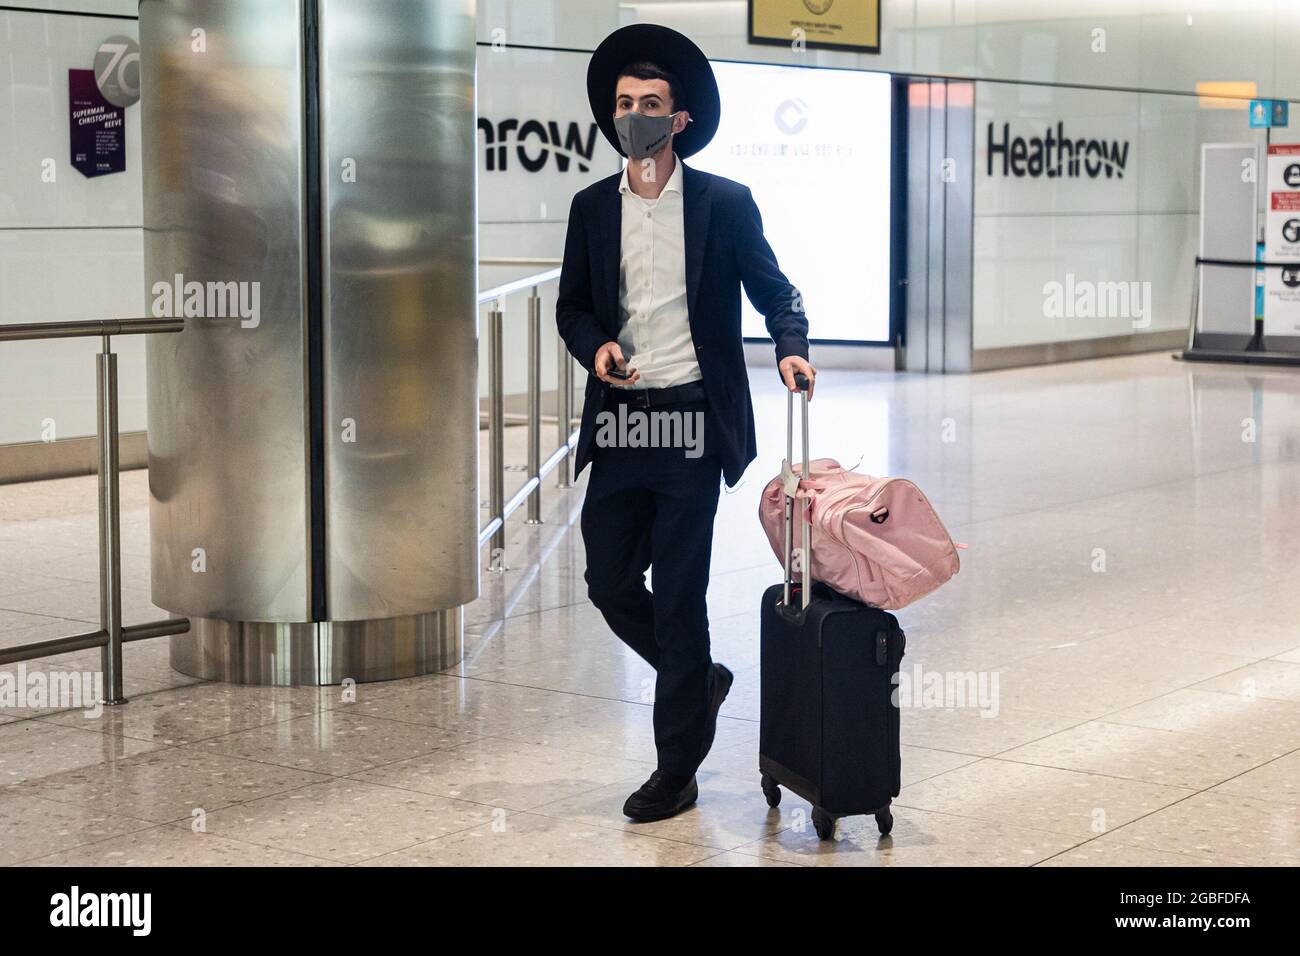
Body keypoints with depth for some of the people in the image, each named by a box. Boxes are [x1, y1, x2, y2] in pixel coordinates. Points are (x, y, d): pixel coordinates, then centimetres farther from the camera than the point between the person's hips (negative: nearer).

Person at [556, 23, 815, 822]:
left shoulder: (724, 203, 0)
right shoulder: (592, 207, 10)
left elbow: (774, 290, 3)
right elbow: (572, 305, 14)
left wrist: (792, 346, -17)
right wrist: (595, 345, -8)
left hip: (692, 421, -4)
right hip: (618, 423, 4)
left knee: (679, 596, -2)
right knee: (610, 582, 7)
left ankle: (676, 769, 10)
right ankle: (700, 681, 34)